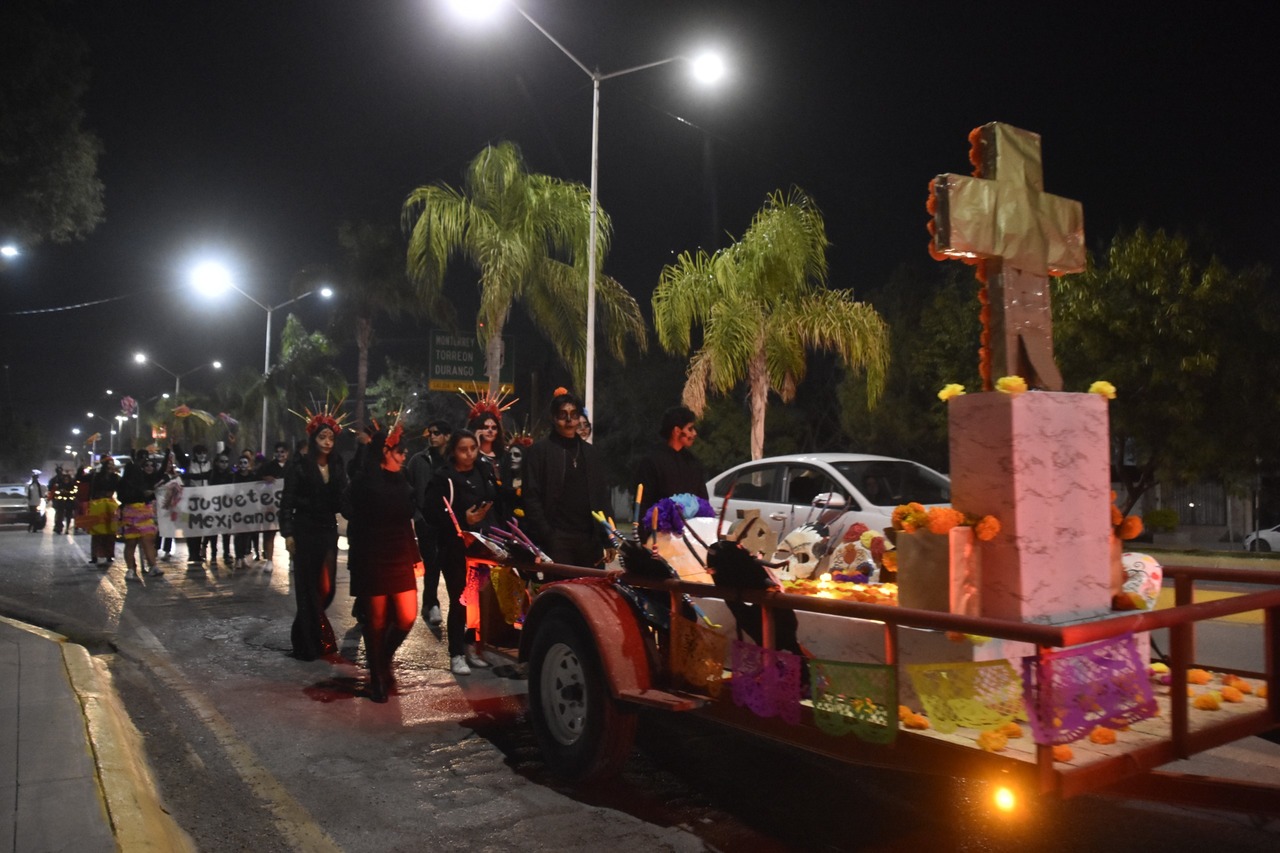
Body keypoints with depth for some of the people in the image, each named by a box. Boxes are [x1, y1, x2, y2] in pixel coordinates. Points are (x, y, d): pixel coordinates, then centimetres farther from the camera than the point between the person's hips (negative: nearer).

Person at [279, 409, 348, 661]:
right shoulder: (300, 467, -6)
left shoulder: (336, 466, 6)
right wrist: (288, 533, -12)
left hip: (328, 531, 4)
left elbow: (342, 500, 4)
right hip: (305, 531, -4)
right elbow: (287, 502, -7)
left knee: (326, 587, 5)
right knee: (308, 587, 2)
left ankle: (303, 634, 29)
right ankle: (312, 644, 10)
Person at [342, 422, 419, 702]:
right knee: (376, 621, 4)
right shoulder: (364, 481, -9)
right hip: (372, 560, -5)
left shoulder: (400, 480, 9)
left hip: (400, 558, 5)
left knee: (407, 618, 1)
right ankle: (376, 678, 22)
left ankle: (385, 660, 30)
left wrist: (415, 555, 12)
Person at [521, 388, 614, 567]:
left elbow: (602, 496, 15)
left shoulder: (591, 452, 15)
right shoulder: (539, 451, 2)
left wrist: (607, 542, 8)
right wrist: (545, 538, -11)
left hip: (589, 539, 4)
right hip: (556, 539, -4)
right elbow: (531, 498, -3)